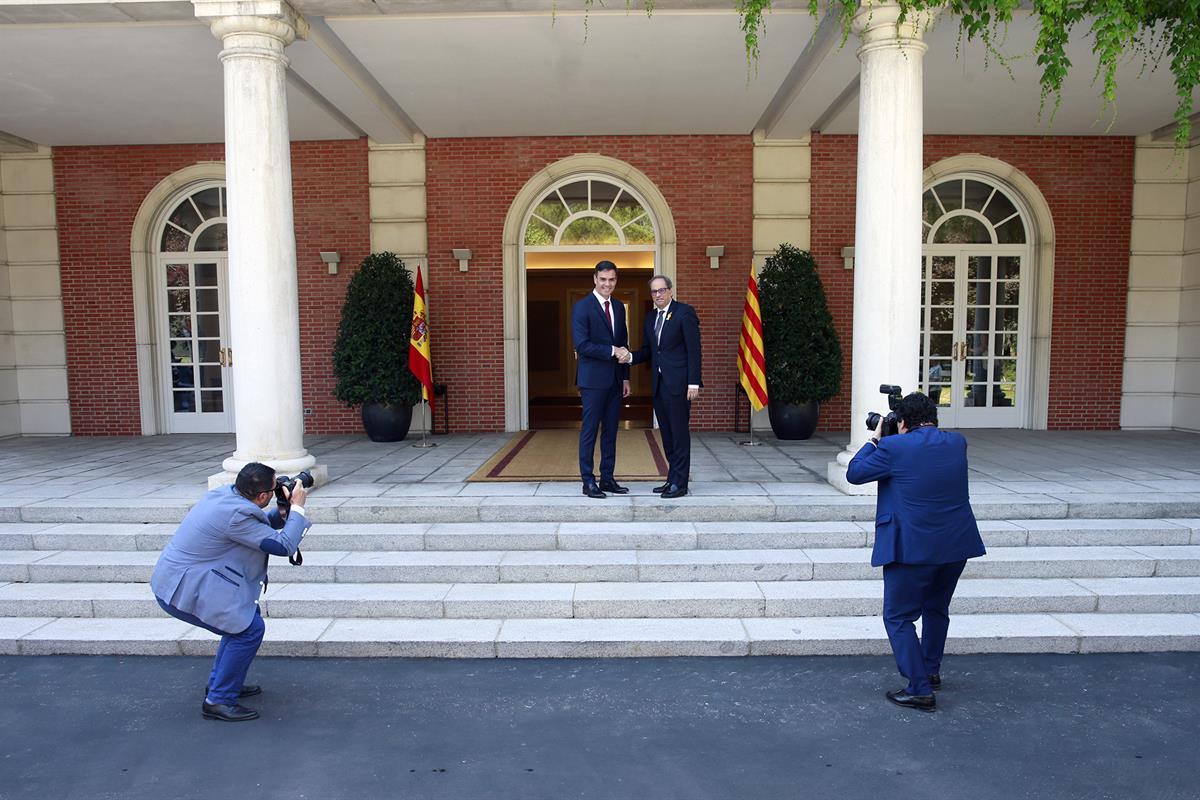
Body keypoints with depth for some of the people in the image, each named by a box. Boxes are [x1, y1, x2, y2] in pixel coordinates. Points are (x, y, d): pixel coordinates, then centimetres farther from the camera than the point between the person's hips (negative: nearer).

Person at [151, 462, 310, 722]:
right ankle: (218, 700, 2)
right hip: (183, 588, -10)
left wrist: (282, 513, 5)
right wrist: (297, 508, -10)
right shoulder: (237, 514, -25)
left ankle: (220, 682, 29)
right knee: (249, 629, -9)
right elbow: (283, 546, -19)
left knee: (247, 614, 18)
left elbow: (256, 526, 20)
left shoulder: (225, 493, 3)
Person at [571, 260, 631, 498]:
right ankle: (588, 481, 7)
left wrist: (625, 377, 14)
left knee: (611, 431, 10)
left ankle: (607, 478, 18)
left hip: (615, 379, 7)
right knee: (590, 430, -1)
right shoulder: (582, 307, -7)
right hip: (593, 379, -6)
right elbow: (582, 345, -15)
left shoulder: (619, 307, 14)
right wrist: (612, 351, -18)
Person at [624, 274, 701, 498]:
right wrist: (631, 357, -3)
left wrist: (693, 383, -16)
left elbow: (694, 350, -11)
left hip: (677, 383, -7)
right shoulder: (651, 317, 16)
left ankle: (679, 483, 2)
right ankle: (672, 479, 20)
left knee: (679, 432, -3)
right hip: (658, 384, 7)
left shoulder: (685, 312, -6)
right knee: (667, 434, 11)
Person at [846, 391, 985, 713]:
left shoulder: (893, 447, -13)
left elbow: (854, 473, -2)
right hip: (957, 544, 7)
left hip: (912, 548, -6)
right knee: (936, 609, 25)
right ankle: (931, 671, 42)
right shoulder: (957, 442, 3)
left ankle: (920, 690, 4)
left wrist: (873, 440, 11)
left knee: (899, 617, 6)